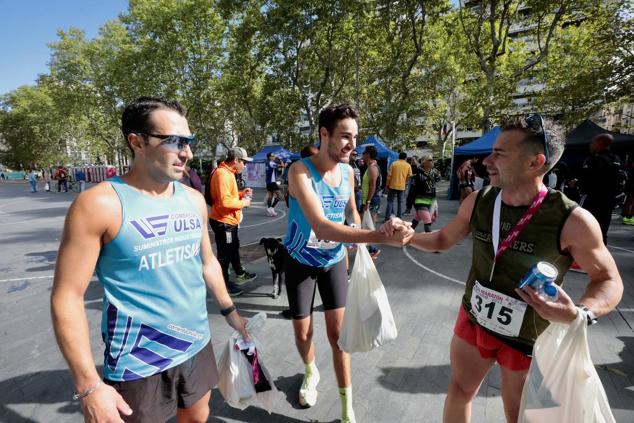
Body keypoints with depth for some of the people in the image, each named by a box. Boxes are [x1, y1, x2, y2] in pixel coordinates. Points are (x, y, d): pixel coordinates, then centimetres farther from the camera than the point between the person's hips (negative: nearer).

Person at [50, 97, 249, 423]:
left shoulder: (193, 199, 1)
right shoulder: (99, 204, -16)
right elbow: (67, 296, -14)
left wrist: (229, 310, 13)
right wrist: (88, 386, -15)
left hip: (197, 346, 5)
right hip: (139, 362, -5)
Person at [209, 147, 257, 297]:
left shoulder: (228, 172, 12)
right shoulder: (222, 174, -22)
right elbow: (225, 201, -30)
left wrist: (241, 193, 6)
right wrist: (243, 203, -17)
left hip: (229, 220, 11)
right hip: (223, 221, -11)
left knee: (234, 248, 23)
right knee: (224, 254, 3)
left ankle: (240, 275, 41)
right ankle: (224, 284, 17)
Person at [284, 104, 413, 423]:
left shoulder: (348, 172, -8)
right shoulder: (300, 171, -27)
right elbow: (322, 229, -41)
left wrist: (360, 246, -1)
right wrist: (382, 237, -48)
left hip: (335, 260, 3)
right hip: (301, 262, -3)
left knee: (338, 333, 7)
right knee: (302, 333, 13)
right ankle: (311, 372, 47)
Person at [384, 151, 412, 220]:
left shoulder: (394, 164, -2)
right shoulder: (408, 165, 1)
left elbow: (389, 175, -5)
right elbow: (409, 176, 1)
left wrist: (387, 184, 3)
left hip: (393, 186, -1)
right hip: (402, 186, 1)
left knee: (390, 201, 3)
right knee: (400, 202, 11)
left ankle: (387, 217, -3)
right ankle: (399, 217, 13)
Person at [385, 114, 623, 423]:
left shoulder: (572, 221, -24)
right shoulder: (477, 202, -12)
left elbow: (609, 280, -10)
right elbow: (443, 240, 3)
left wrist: (580, 314, -30)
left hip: (528, 340, -3)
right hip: (472, 322, 3)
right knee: (459, 391, 23)